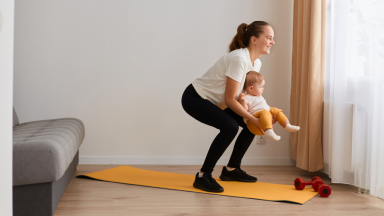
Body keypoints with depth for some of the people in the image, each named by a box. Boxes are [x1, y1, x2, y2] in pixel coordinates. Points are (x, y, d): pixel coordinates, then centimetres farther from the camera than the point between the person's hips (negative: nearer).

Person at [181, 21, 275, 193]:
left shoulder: (256, 63, 2)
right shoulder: (238, 59, -28)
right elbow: (230, 99, -26)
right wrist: (254, 119, -23)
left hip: (213, 101, 10)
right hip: (194, 98, -10)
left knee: (251, 125, 4)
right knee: (230, 127, -29)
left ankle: (231, 169, 18)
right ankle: (203, 176, -17)